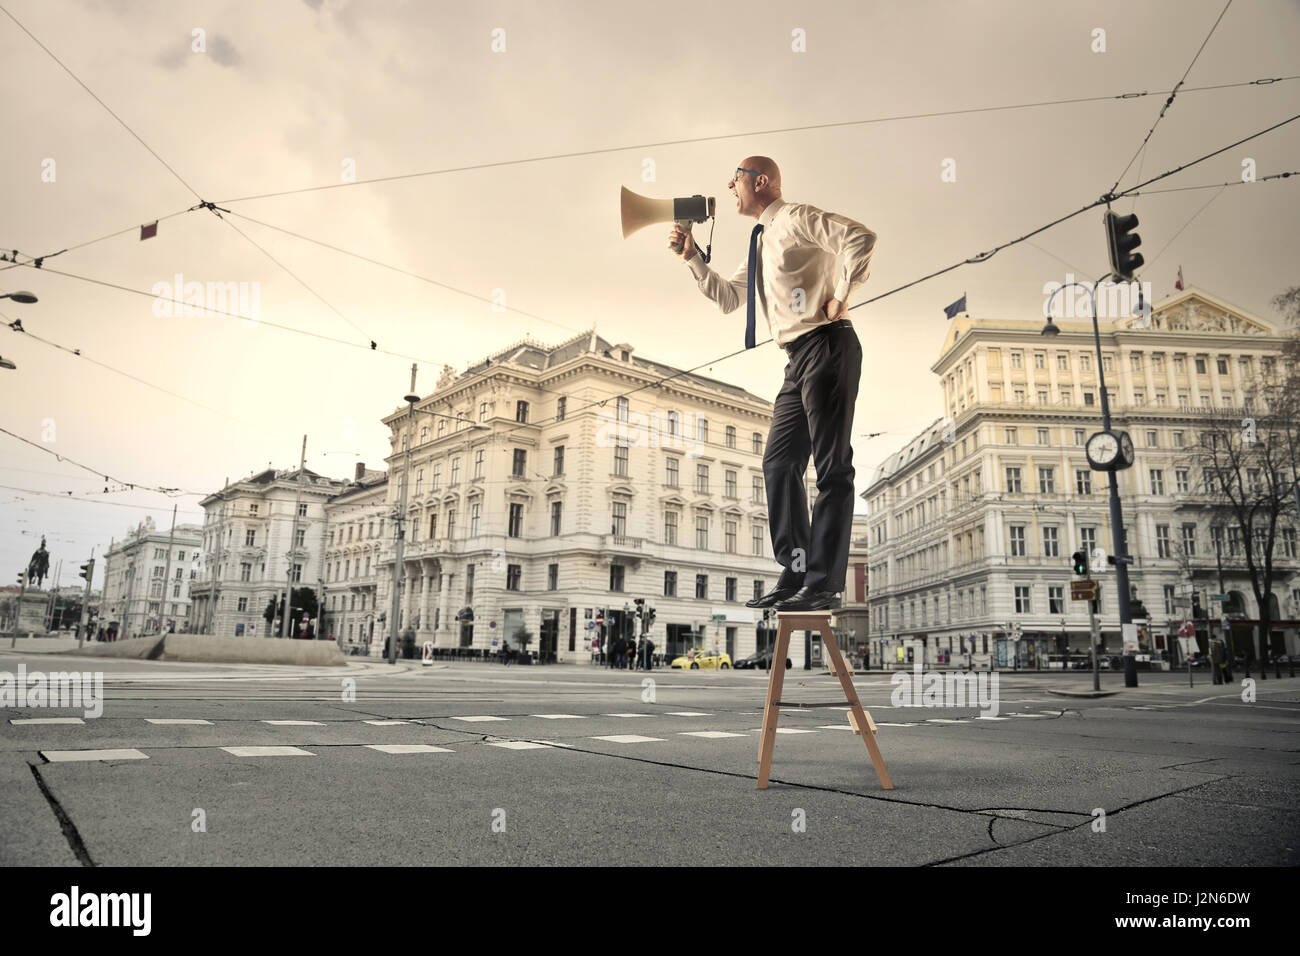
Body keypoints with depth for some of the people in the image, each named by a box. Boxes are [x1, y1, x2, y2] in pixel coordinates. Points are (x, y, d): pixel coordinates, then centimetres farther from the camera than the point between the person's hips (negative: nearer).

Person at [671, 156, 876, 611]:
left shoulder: (796, 218, -3)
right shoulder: (761, 242, 24)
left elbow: (861, 237, -16)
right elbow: (727, 297, 27)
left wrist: (840, 296, -13)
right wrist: (691, 257, 18)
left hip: (826, 345, -9)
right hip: (800, 357, 10)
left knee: (831, 465, -8)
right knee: (779, 463, 6)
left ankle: (823, 584, -6)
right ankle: (796, 573, 11)